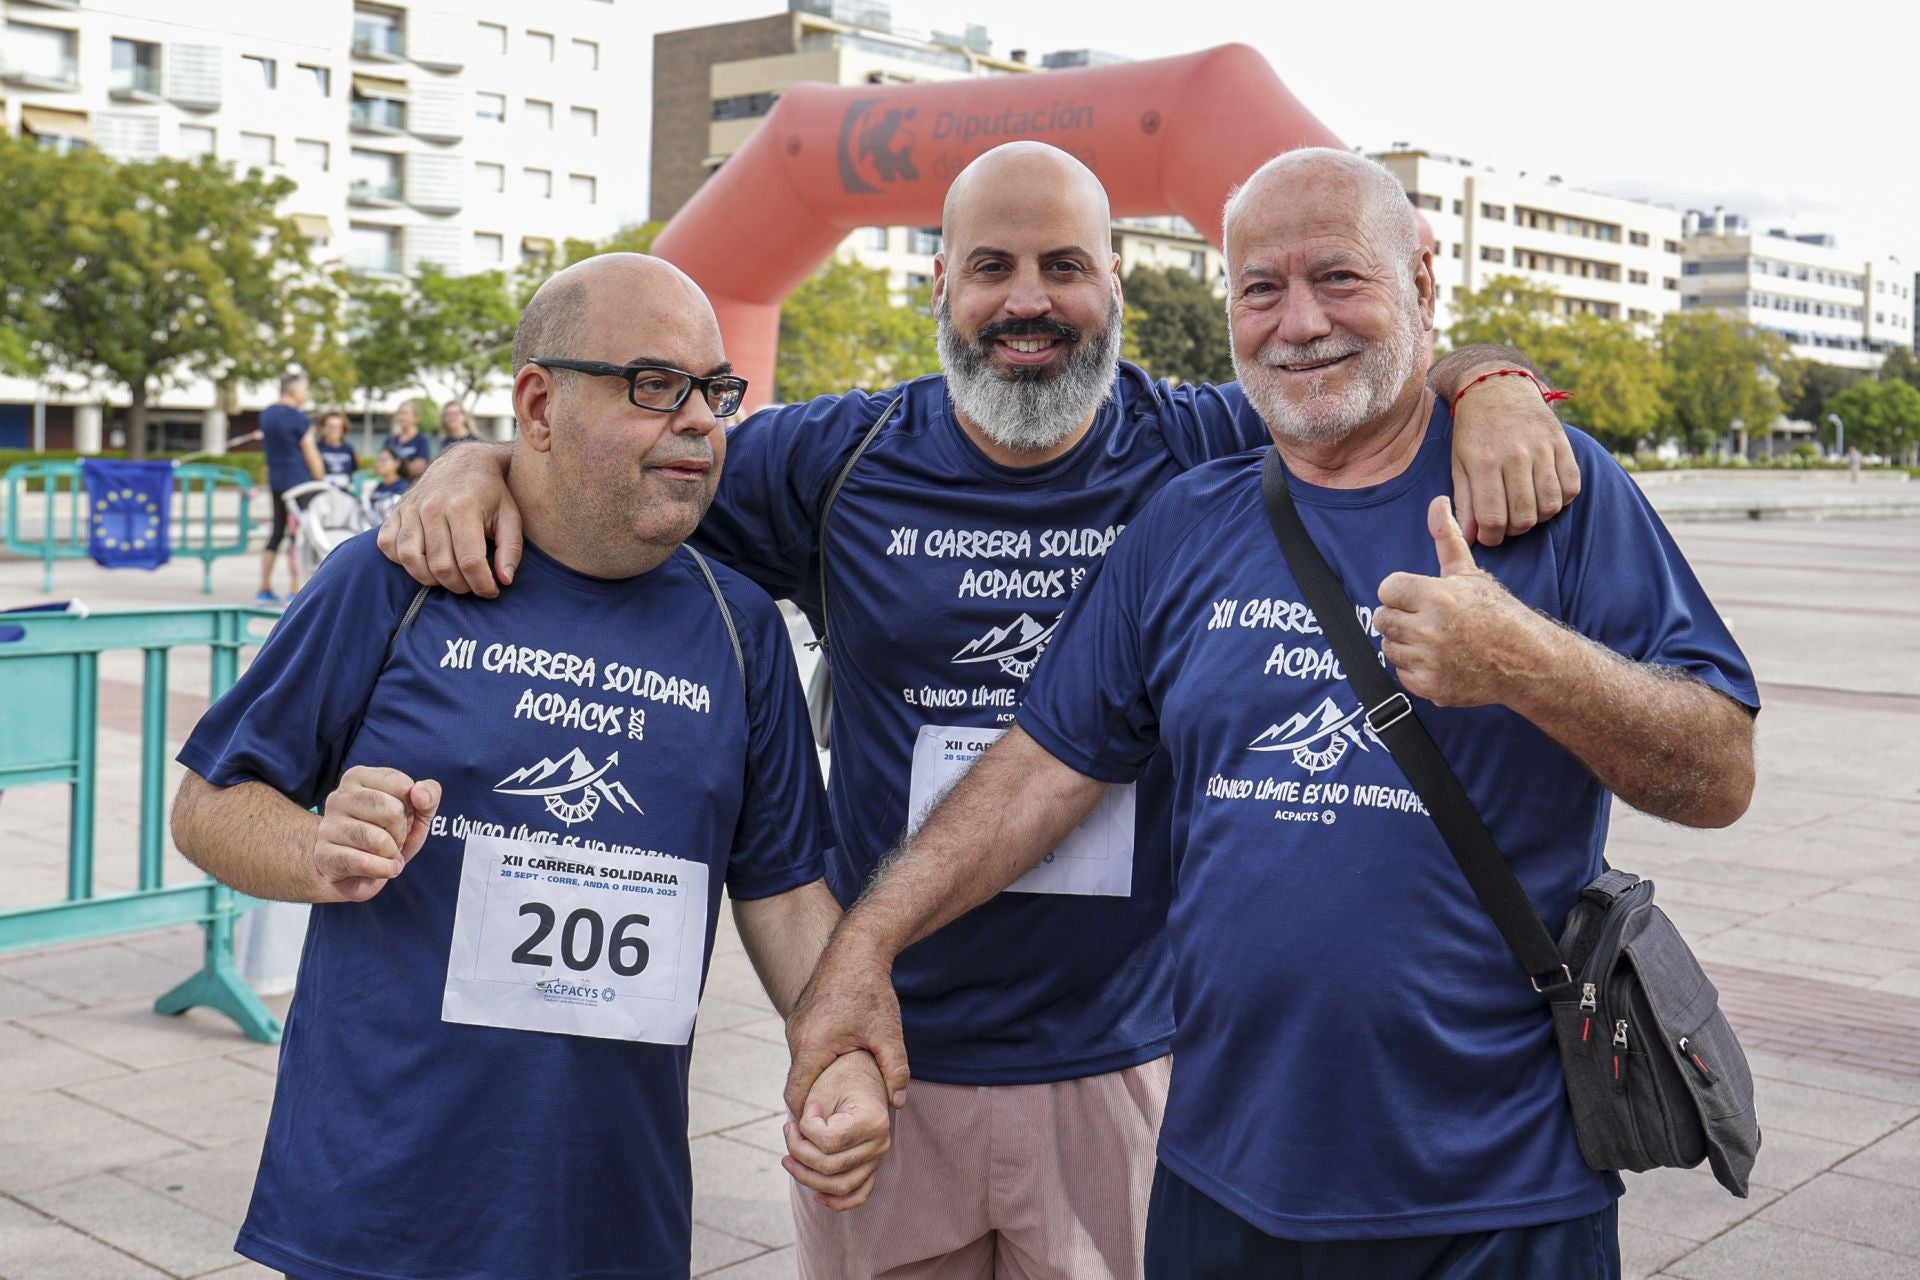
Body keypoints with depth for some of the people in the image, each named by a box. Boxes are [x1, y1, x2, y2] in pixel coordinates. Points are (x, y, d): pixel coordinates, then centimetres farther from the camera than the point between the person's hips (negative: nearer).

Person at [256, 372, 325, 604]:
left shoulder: (266, 414, 11)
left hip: (275, 480, 7)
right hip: (298, 481, -7)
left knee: (276, 533, 11)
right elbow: (310, 454, -9)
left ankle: (264, 589, 12)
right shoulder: (298, 418, -12)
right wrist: (322, 482, -2)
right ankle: (294, 591, -4)